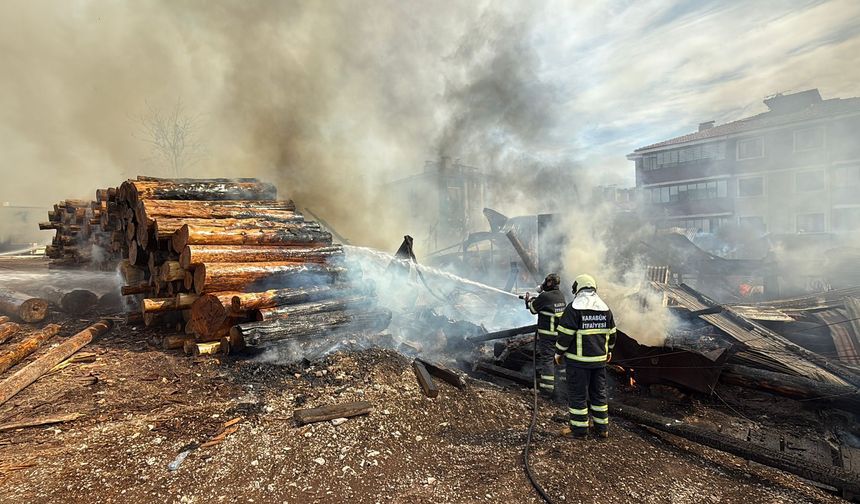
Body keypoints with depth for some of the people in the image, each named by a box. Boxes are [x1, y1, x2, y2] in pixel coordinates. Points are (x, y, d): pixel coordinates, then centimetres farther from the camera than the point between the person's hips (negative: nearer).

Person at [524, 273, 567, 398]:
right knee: (552, 357, 18)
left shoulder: (545, 296, -18)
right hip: (559, 332, 8)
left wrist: (529, 299, 15)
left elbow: (533, 309, -4)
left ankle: (548, 388, -2)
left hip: (547, 333, -8)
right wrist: (534, 299, 17)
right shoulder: (561, 295, 6)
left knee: (547, 359, -3)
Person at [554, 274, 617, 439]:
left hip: (578, 359, -6)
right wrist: (609, 350, 29)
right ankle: (602, 428, 25)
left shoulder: (574, 307, -13)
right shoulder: (605, 308, 7)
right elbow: (612, 332, 14)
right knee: (599, 392, 17)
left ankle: (579, 430, 10)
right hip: (600, 359, 6)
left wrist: (559, 353, -4)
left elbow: (565, 334, -16)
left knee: (577, 394, 3)